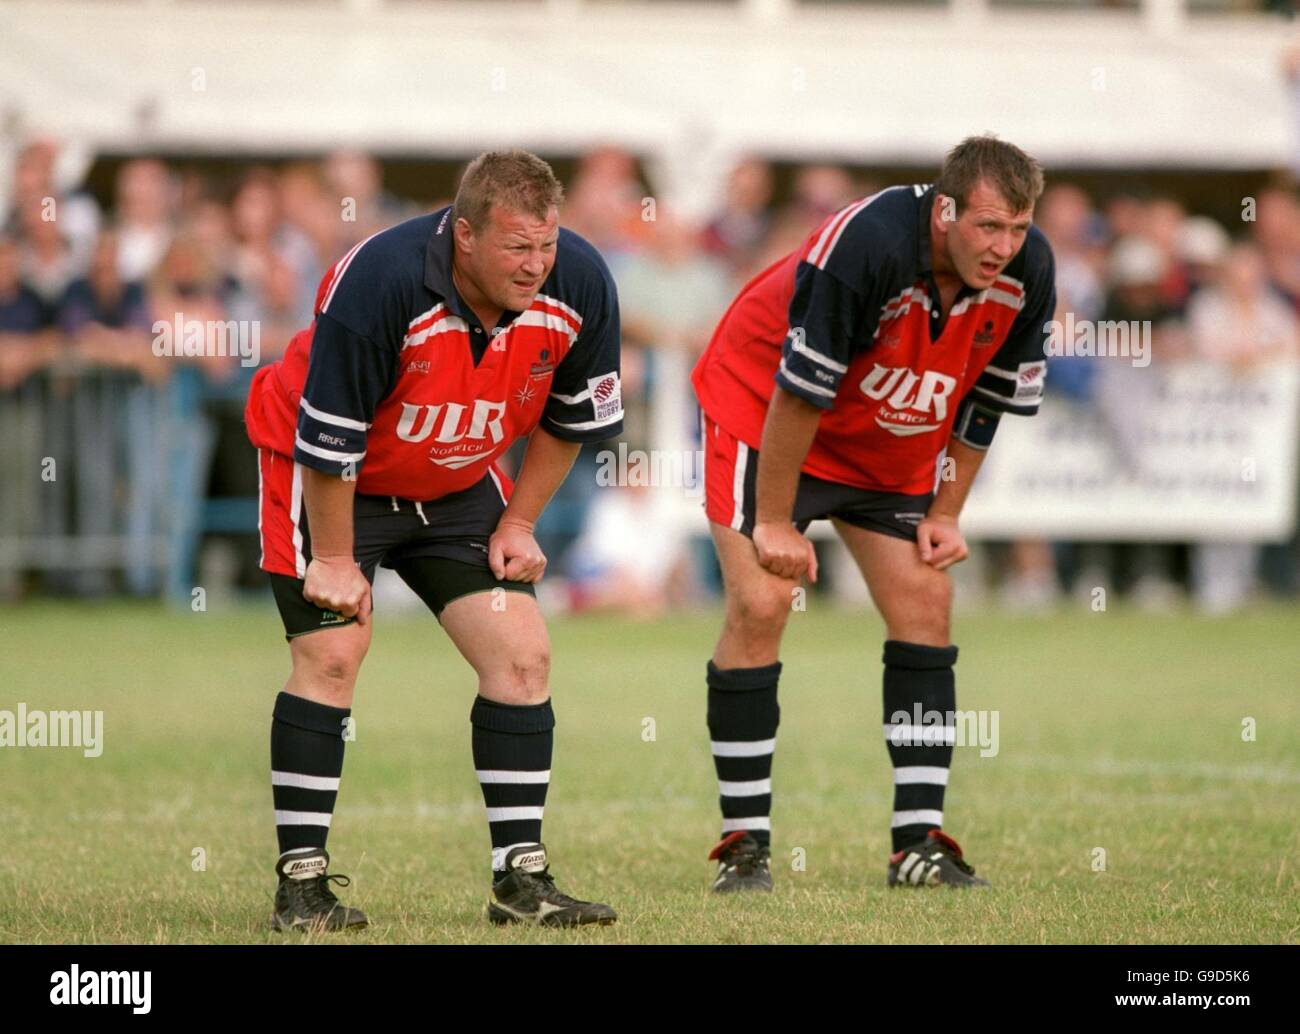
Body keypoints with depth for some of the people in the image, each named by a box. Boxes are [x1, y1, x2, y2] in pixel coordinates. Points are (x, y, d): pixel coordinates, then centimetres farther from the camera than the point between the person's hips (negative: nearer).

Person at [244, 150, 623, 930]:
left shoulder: (579, 285, -20)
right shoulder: (378, 283, -35)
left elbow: (570, 419, -1)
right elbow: (327, 441, -25)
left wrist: (519, 523, -1)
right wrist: (334, 560, -18)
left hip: (458, 483, 5)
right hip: (326, 480, -5)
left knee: (522, 654, -4)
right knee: (332, 655, -15)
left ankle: (522, 877, 2)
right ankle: (302, 881, -6)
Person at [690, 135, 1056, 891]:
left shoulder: (1028, 271, -17)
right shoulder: (865, 245, -35)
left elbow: (986, 398, 0)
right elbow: (799, 391, -28)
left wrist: (946, 513, 0)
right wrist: (774, 522, -22)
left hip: (892, 445, 6)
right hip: (762, 410, -6)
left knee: (925, 604, -3)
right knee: (761, 603, -15)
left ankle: (923, 842, 1)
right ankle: (744, 843, -8)